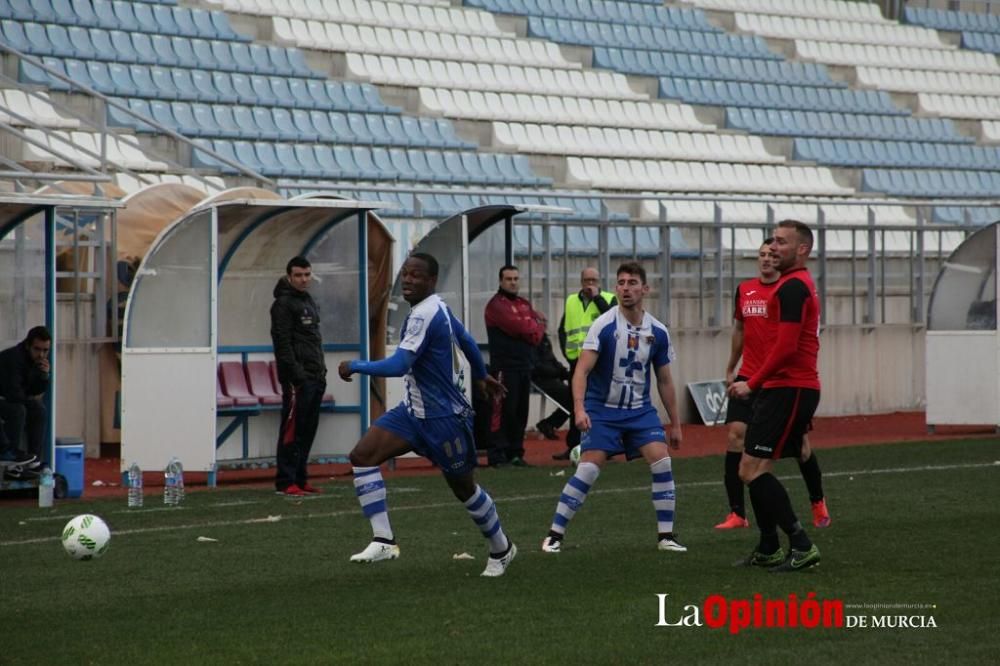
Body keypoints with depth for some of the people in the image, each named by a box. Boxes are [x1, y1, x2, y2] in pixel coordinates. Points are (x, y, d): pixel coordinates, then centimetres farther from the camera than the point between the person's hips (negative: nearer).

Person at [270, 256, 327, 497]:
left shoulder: (310, 303, 20)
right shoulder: (284, 304, -8)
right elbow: (282, 343, -15)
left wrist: (322, 371, 17)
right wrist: (295, 375, -21)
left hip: (315, 378, 9)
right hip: (298, 379, -9)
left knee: (308, 431, 8)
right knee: (292, 431, -9)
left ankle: (300, 478, 12)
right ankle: (286, 482, -8)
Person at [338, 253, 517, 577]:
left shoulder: (424, 315, -24)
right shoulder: (438, 308, 5)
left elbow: (399, 365, -31)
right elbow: (467, 341, 20)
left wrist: (354, 366, -19)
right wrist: (481, 376, 37)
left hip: (444, 418, -9)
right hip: (414, 411, 9)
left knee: (464, 488, 9)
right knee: (362, 455, -10)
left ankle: (501, 549, 33)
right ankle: (383, 541, -13)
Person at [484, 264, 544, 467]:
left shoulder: (525, 304, 19)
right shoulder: (496, 305, -6)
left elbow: (537, 331, 11)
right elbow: (517, 326, -16)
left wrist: (534, 330, -9)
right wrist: (533, 327, 0)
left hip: (525, 366, 8)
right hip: (505, 366, -8)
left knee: (521, 412, 8)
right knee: (504, 410, -11)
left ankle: (515, 453, 13)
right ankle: (497, 454, -11)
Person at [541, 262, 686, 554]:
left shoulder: (658, 332, 1)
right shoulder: (604, 325, -12)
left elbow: (664, 380, 11)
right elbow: (582, 370, -17)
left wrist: (675, 423, 13)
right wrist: (579, 408, -31)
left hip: (640, 410, 4)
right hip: (601, 410, -3)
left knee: (662, 461, -13)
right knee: (588, 470, -13)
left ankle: (666, 535, -2)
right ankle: (554, 535, -2)